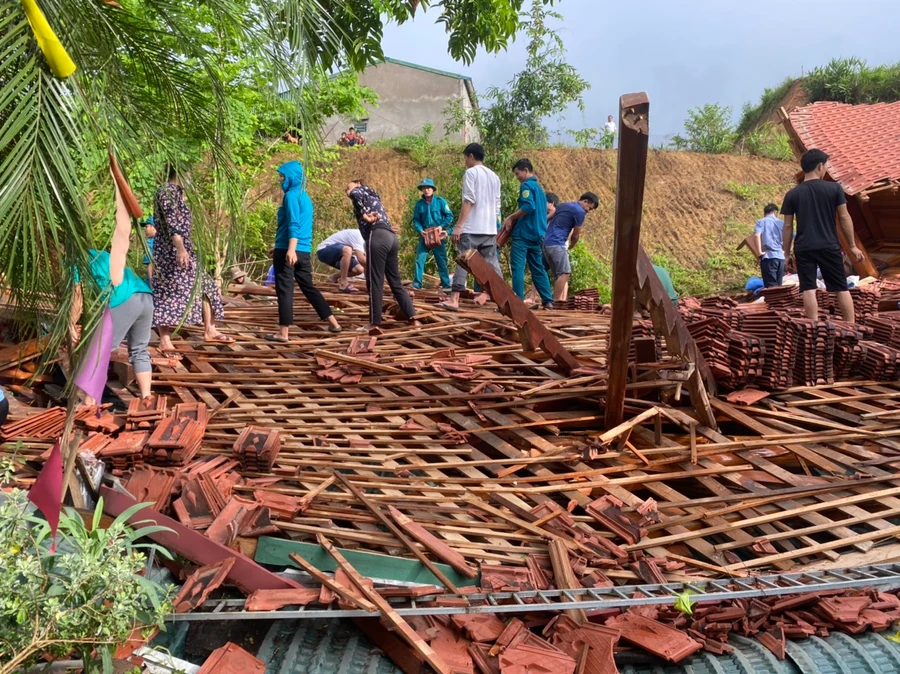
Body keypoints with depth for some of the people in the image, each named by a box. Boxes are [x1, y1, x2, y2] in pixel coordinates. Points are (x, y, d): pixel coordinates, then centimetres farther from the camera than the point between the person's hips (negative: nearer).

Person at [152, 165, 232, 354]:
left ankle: (209, 330, 19)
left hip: (182, 249, 11)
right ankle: (165, 341, -5)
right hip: (171, 251, -11)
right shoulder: (167, 191, -13)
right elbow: (171, 221, -26)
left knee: (205, 286, 13)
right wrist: (180, 247, -37)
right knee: (167, 294, -8)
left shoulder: (176, 192, 18)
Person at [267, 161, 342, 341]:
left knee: (285, 289, -2)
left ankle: (283, 332, 1)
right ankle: (333, 323, 17)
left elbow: (294, 224, -20)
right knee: (308, 287, 16)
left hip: (288, 250, -8)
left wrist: (291, 249, -28)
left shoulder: (291, 195, -8)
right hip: (304, 251, 8)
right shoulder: (304, 195, 19)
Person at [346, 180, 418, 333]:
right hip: (391, 237, 8)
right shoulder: (373, 197, 36)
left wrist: (364, 215, -5)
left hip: (377, 236, -8)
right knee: (396, 281, 12)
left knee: (375, 282, -8)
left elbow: (355, 194, -11)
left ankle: (375, 324, -9)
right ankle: (412, 318, 9)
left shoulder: (360, 191, 14)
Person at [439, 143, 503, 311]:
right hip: (490, 228, 6)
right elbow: (497, 206, 18)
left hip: (471, 228, -6)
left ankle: (454, 300, -11)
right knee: (492, 263, 9)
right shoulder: (494, 176, 17)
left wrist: (458, 225, -14)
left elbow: (468, 201, -13)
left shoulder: (471, 172, -3)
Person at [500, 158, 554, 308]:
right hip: (536, 234, 9)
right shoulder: (539, 187, 20)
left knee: (517, 268, -6)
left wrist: (511, 218, -12)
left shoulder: (526, 185, -8)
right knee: (538, 268, 10)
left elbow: (528, 207, -23)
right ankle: (548, 300, 7)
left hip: (523, 233, -9)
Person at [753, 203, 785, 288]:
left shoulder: (761, 222, 2)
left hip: (768, 257, -4)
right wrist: (784, 250, 18)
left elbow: (757, 235, -16)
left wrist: (760, 251, -12)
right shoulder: (781, 223, 13)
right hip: (780, 257, 4)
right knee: (778, 286, 10)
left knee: (771, 287, -6)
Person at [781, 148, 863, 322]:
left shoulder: (792, 195, 1)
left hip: (803, 248, 0)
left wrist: (787, 252, 9)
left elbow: (788, 226, 2)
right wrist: (852, 246, 8)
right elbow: (844, 218, 1)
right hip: (829, 246, 0)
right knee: (841, 288, 8)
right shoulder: (834, 188, -1)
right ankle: (851, 326, 8)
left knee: (808, 289, 0)